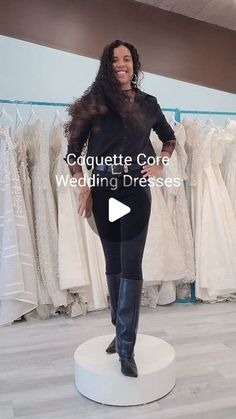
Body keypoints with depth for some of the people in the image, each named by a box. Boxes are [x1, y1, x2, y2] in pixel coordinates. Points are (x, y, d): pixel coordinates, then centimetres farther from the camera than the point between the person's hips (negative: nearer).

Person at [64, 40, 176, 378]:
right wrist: (83, 186, -7)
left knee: (131, 264, -6)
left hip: (135, 189, 0)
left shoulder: (148, 103, 10)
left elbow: (170, 138, 22)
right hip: (103, 189, 1)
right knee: (113, 263, 10)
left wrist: (160, 165, 5)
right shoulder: (95, 102, 5)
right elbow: (74, 147, 3)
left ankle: (127, 348, 2)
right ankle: (121, 331, 27)